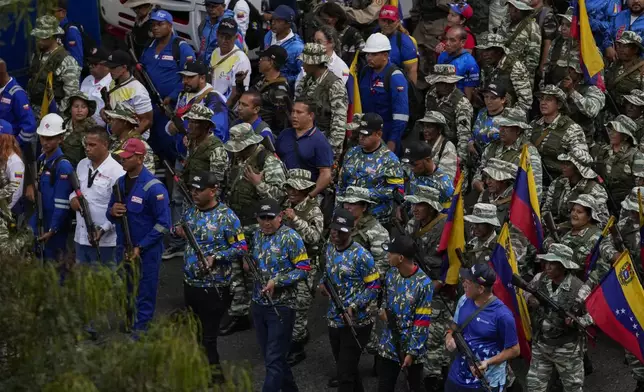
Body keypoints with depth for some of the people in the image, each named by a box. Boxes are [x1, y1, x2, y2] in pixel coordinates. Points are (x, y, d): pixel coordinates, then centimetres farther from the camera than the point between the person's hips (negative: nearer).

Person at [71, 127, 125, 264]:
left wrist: (103, 229, -22)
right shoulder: (82, 165, 10)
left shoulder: (116, 171, -14)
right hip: (80, 237, 7)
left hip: (103, 240, -7)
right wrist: (73, 198, 0)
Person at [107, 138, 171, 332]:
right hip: (123, 250, 7)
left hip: (146, 253, -7)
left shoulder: (153, 188, -16)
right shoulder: (120, 183, 7)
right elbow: (110, 215, 17)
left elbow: (163, 224, -15)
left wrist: (140, 247, -17)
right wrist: (112, 212, -9)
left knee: (144, 298, 2)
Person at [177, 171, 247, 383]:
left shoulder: (227, 216, -15)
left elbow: (241, 248, -12)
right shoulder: (190, 212, 4)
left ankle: (213, 372, 11)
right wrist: (178, 231, -3)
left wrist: (216, 258, -23)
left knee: (208, 335, -1)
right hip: (190, 283, 7)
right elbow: (180, 232, 21)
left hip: (214, 287, -7)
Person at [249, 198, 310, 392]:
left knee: (274, 360, -5)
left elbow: (303, 269, -14)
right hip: (258, 303, 7)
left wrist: (277, 281, -20)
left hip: (281, 306, -7)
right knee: (269, 356, 16)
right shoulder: (257, 235, 8)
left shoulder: (291, 237, -13)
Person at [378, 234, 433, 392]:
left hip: (412, 346, -5)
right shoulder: (391, 274, -2)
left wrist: (412, 352, -18)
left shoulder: (424, 284, -21)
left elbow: (422, 323, -18)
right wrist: (383, 309, -3)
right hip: (389, 345, 5)